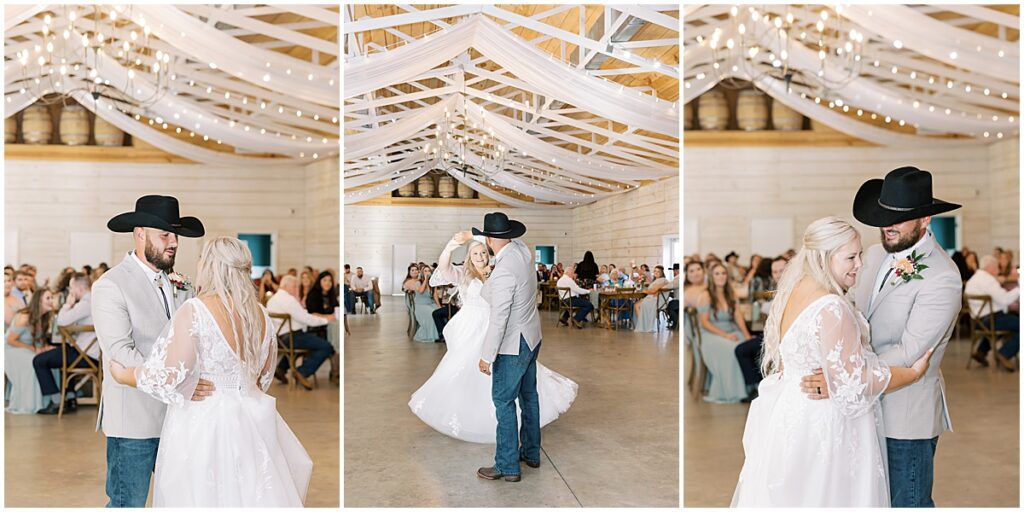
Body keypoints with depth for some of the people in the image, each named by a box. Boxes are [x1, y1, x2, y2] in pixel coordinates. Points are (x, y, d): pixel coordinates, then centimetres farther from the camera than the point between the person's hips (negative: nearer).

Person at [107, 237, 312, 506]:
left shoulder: (194, 310, -15)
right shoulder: (261, 315, 3)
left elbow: (169, 378, -16)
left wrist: (124, 375, 1)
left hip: (201, 429, -5)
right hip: (248, 427, 5)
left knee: (201, 496, 9)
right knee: (247, 493, 15)